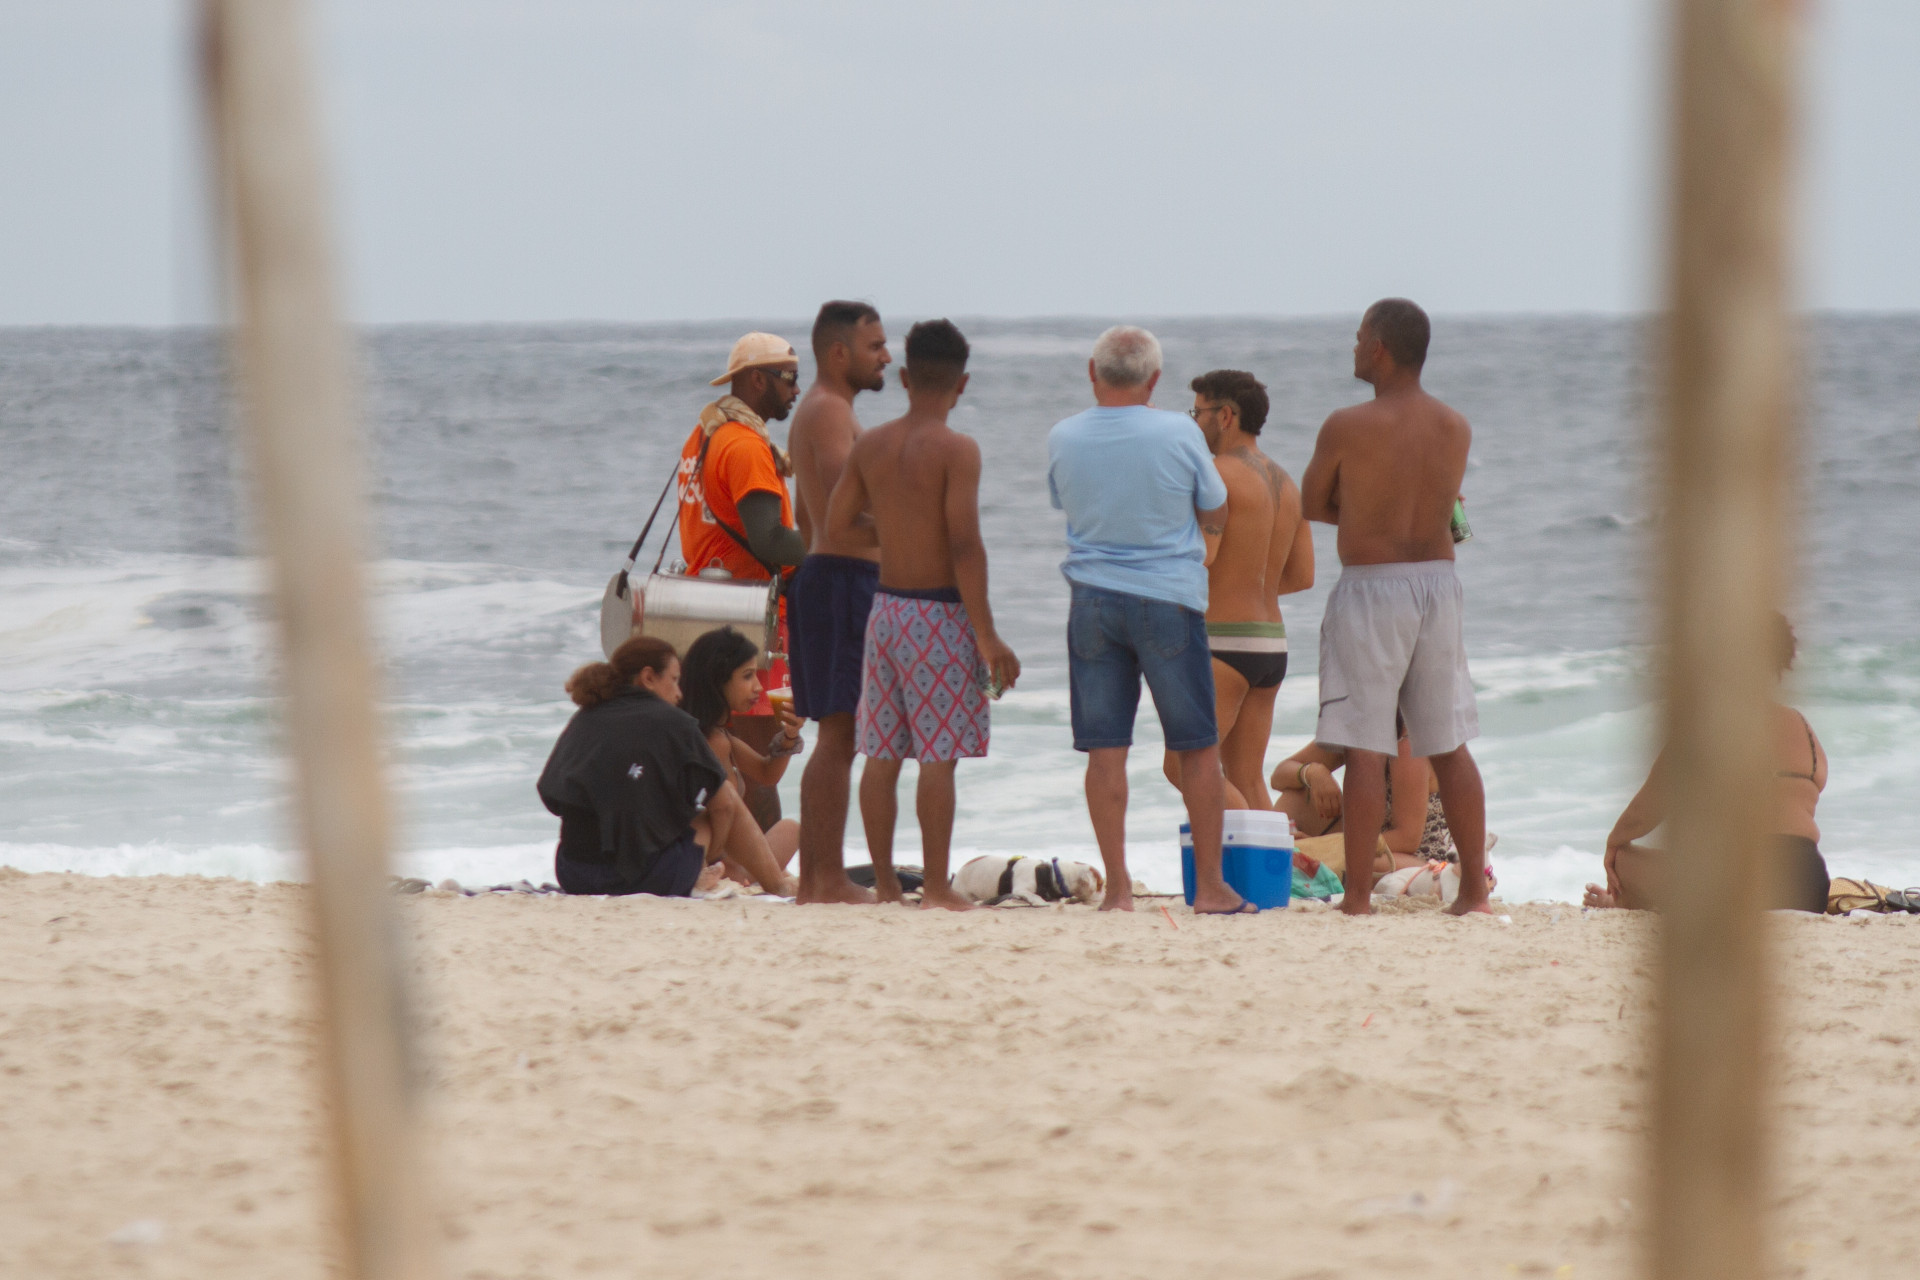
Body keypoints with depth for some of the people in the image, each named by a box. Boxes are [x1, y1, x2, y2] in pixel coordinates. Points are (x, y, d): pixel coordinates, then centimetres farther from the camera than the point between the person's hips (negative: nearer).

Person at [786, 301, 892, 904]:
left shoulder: (818, 412, 21)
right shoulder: (829, 412, -12)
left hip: (822, 577, 11)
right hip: (846, 578, -11)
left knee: (836, 739, 10)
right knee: (839, 735, -12)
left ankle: (816, 877, 11)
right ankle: (827, 879, -14)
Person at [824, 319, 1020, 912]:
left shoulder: (870, 445, 4)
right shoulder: (956, 449, -14)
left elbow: (837, 525, 11)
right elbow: (965, 546, -19)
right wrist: (987, 636, -15)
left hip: (886, 610, 6)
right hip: (940, 613, -6)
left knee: (881, 757, 10)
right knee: (938, 758, -2)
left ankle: (883, 882, 14)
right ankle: (936, 889, 0)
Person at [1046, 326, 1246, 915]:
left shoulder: (1062, 439, -2)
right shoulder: (1180, 434, -9)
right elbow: (1216, 517, 2)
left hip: (1093, 597, 2)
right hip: (1169, 597, -2)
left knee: (1104, 750, 4)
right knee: (1198, 748, 7)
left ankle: (1117, 887, 3)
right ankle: (1209, 885, 9)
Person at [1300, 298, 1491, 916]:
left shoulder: (1347, 428, -12)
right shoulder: (1456, 429, 4)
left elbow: (1313, 506, 1)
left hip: (1371, 587, -5)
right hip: (1438, 583, 5)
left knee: (1365, 749, -3)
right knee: (1449, 745, 10)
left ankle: (1358, 893, -4)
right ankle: (1474, 886, 11)